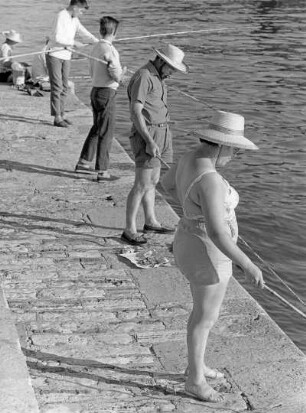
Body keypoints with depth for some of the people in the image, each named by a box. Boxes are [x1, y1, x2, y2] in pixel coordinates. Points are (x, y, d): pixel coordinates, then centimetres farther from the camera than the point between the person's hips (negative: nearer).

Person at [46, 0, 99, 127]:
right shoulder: (61, 16, -15)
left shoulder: (75, 20, 10)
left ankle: (61, 114, 15)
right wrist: (74, 43, -19)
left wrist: (98, 42, 0)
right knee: (57, 87, -7)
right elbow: (57, 38, -24)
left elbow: (84, 33, 14)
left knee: (64, 87, 9)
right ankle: (57, 118, -5)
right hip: (55, 55, -8)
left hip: (66, 56, 8)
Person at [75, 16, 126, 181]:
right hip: (107, 93, -9)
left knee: (96, 129, 21)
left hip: (95, 90, 9)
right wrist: (122, 71, 0)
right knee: (106, 133, -2)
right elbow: (116, 76, -22)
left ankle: (83, 163, 27)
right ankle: (102, 171, 2)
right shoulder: (109, 50, -18)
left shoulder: (96, 47, 9)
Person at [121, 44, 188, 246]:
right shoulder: (143, 77, -18)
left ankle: (151, 222, 31)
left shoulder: (158, 77, 14)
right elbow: (135, 112, -23)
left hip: (160, 133, 10)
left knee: (152, 181, 18)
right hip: (147, 134, -10)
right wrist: (149, 142, -26)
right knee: (142, 184, -10)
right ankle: (130, 230, -5)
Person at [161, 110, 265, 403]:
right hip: (207, 255, -10)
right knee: (205, 319, 9)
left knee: (205, 310, 26)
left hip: (196, 244, 10)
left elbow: (167, 182, 19)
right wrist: (247, 266, -32)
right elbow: (216, 232, -38)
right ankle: (195, 381, 27)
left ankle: (196, 365, 43)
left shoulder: (192, 158, -1)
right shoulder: (210, 181, -33)